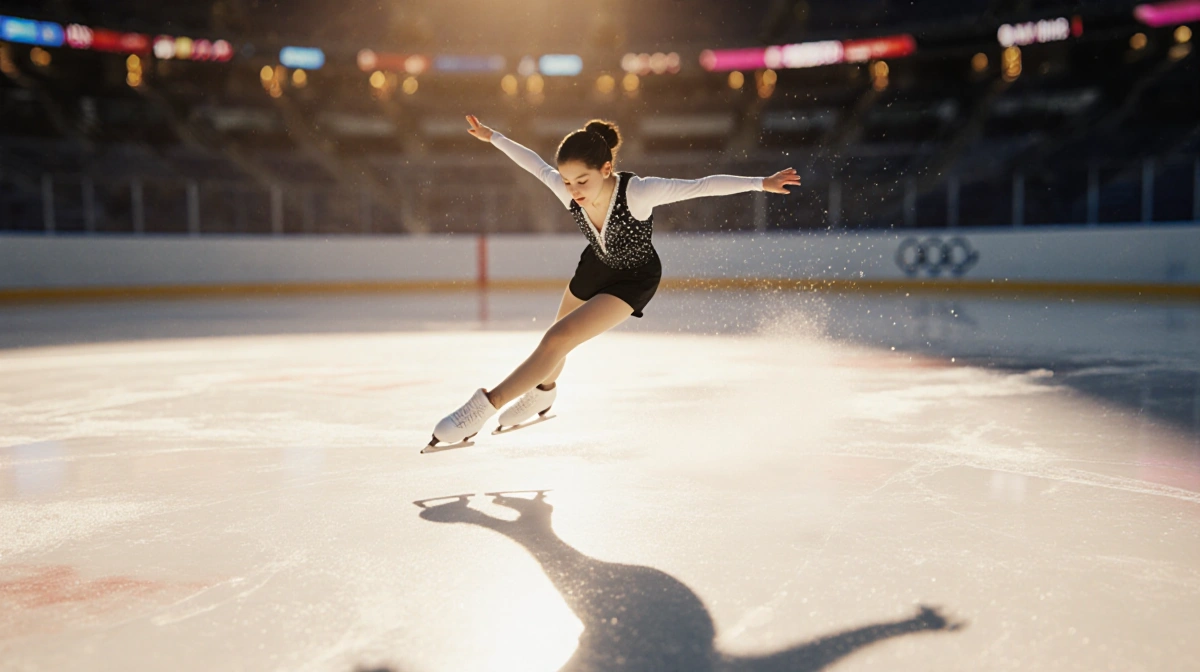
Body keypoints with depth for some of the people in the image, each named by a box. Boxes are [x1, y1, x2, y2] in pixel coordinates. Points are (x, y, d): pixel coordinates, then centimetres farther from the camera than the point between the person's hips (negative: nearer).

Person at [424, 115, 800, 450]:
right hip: (595, 266, 5)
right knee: (558, 338, 23)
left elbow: (701, 186, -36)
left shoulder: (638, 191, -37)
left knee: (557, 340, -18)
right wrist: (492, 137, 5)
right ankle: (543, 392, 55)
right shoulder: (566, 191, -26)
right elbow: (533, 162, -7)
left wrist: (762, 183, -38)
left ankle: (484, 407, -7)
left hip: (634, 279, -5)